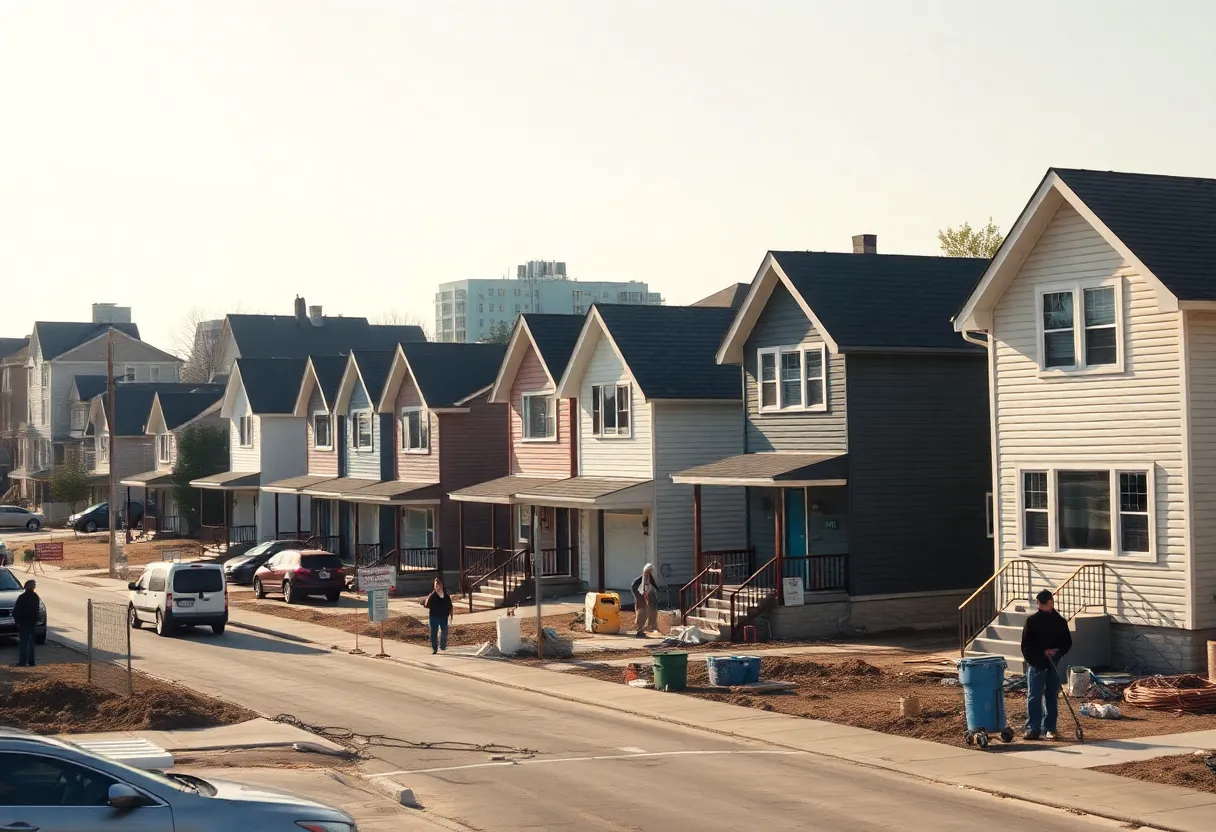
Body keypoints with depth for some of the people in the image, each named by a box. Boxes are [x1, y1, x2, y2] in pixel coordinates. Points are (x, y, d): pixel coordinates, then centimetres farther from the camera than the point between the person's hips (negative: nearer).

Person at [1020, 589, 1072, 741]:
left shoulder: (1060, 621, 4)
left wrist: (1057, 651, -10)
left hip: (1054, 665, 3)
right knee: (1034, 697, -3)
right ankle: (1033, 728, 0)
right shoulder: (1032, 621, -5)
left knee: (1052, 697, 7)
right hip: (1036, 665, -3)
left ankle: (1049, 729, 12)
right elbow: (1026, 645, -7)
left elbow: (1067, 643, 9)